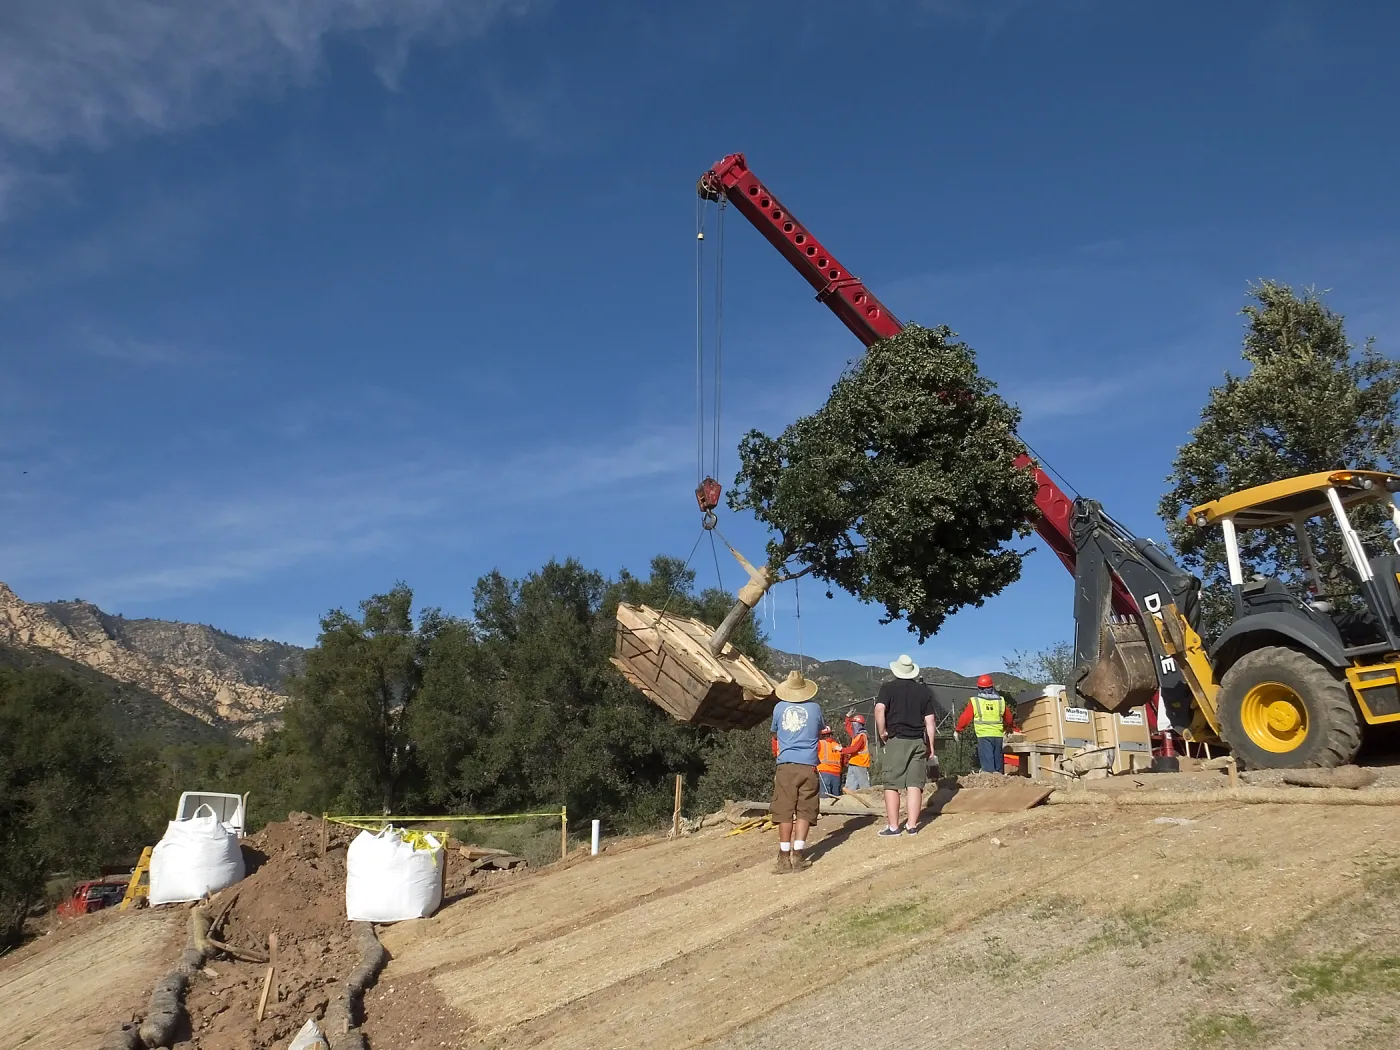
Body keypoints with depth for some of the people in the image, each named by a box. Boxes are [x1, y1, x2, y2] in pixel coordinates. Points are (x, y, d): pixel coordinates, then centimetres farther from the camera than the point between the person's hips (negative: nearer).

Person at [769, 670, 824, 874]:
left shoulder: (779, 708, 6)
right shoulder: (814, 708, 5)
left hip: (786, 766, 0)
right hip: (808, 766, 0)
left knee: (785, 811, 2)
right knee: (804, 811, 2)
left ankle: (784, 857, 0)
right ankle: (798, 855, -5)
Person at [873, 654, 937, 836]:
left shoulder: (888, 688, 1)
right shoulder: (924, 690, 11)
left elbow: (879, 709, -16)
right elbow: (930, 720, 9)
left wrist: (882, 732, -6)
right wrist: (930, 746, 13)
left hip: (896, 740, -3)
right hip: (918, 741, 3)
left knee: (891, 784, 2)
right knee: (914, 785, 3)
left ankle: (893, 826, 1)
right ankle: (912, 825, 2)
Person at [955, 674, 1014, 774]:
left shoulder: (975, 701, -4)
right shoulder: (1001, 701, 7)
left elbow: (965, 718, 0)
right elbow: (1008, 718, 20)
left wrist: (957, 729, 15)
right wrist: (1008, 728, 41)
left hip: (984, 735, -3)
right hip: (998, 735, 4)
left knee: (987, 762, -6)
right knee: (998, 761, 14)